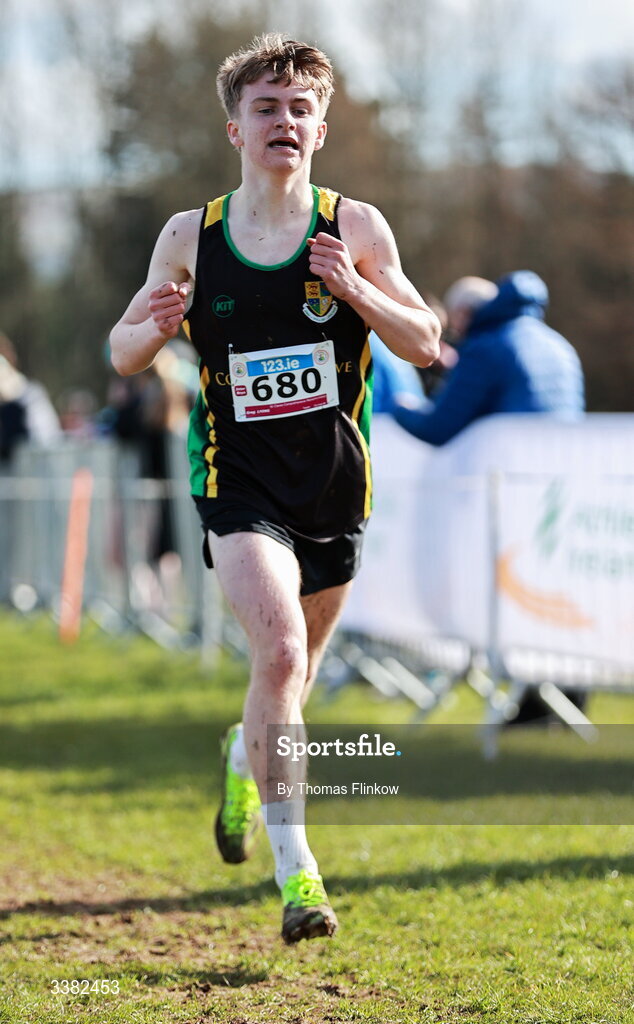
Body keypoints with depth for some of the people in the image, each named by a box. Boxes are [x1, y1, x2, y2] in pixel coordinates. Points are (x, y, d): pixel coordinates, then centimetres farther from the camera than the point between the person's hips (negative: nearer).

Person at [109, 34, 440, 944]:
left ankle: (245, 758, 52)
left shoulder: (355, 228, -1)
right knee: (280, 650, -22)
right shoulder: (190, 237, -1)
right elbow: (123, 356, 6)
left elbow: (425, 344, -1)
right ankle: (294, 867, -18)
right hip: (238, 482, -2)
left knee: (296, 670, 16)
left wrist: (356, 290, -19)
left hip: (333, 483, 2)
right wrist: (152, 328, -18)